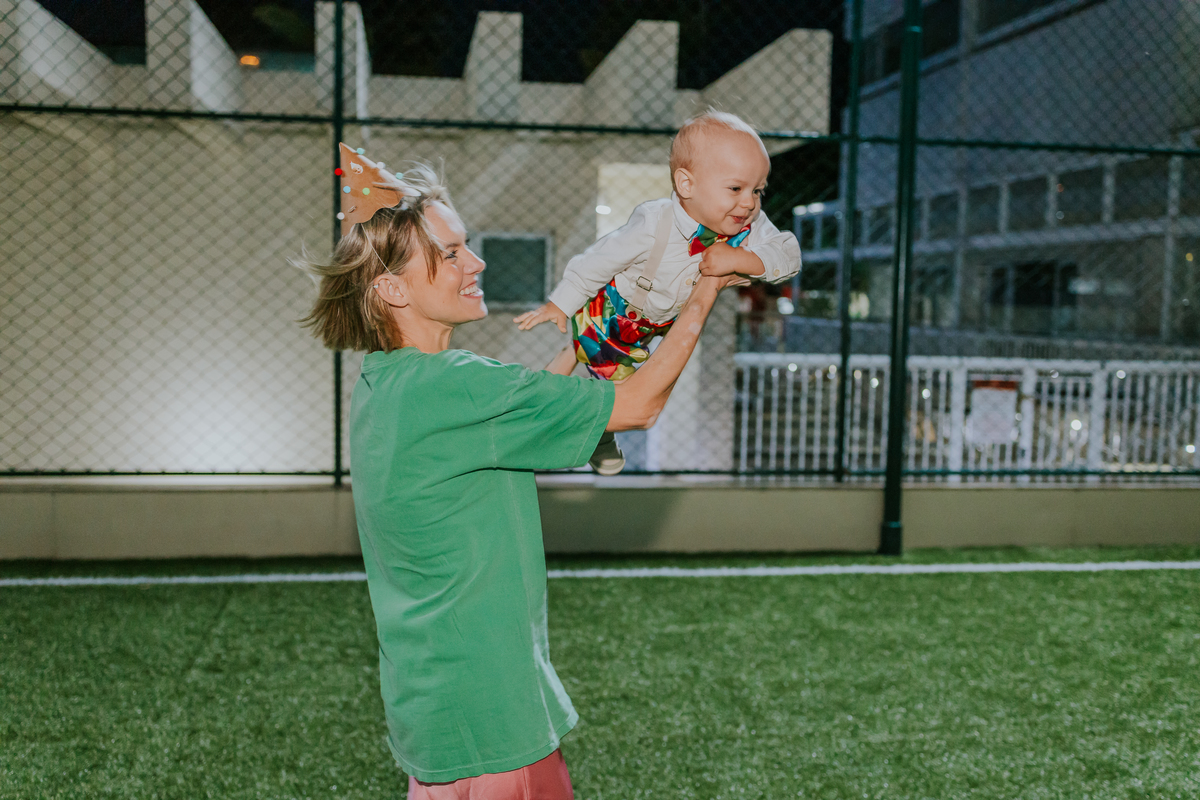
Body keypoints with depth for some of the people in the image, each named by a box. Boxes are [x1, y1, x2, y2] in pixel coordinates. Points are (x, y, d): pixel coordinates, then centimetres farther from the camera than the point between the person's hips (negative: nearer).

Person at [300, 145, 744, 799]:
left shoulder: (383, 383, 5)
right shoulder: (449, 388, -24)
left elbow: (523, 404, 17)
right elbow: (637, 406, -18)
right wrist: (703, 297, -6)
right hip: (483, 720, -9)